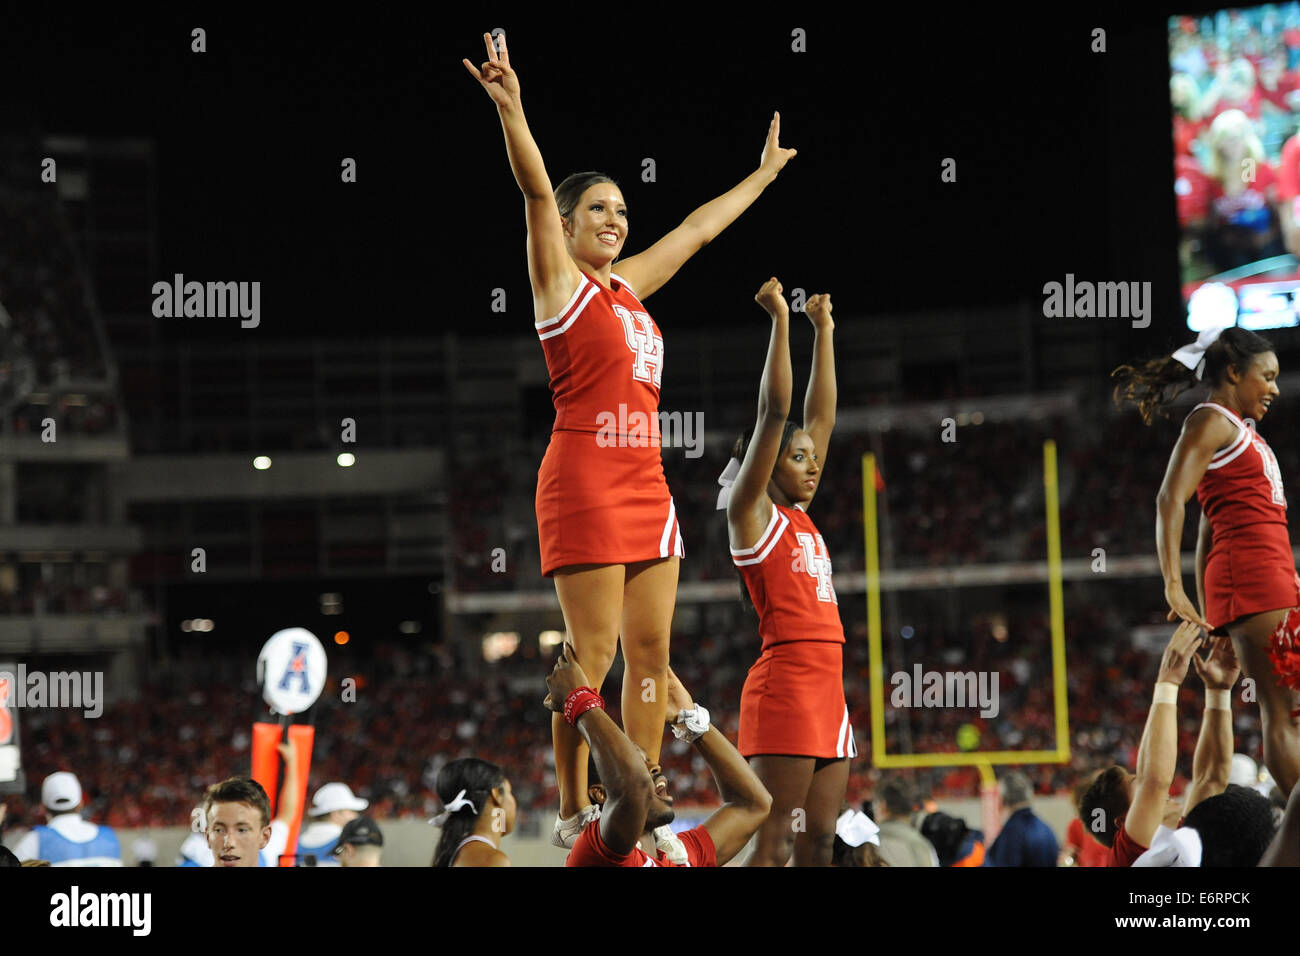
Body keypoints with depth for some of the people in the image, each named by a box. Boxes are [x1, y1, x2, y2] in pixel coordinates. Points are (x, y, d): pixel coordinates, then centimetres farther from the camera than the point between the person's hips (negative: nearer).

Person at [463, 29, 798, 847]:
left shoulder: (629, 285, 19)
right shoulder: (559, 279, 1)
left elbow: (700, 229, 32)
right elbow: (538, 193, -14)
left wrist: (763, 175, 44)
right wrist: (511, 109, -28)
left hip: (646, 482, 7)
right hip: (585, 480, -7)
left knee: (651, 650, 4)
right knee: (595, 651, -9)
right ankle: (575, 812, -6)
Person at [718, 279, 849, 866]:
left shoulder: (800, 518, 19)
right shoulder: (750, 511, -1)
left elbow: (820, 419, 24)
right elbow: (773, 414, -7)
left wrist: (824, 330, 25)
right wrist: (781, 320, -6)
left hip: (827, 690, 8)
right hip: (784, 683, -8)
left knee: (818, 848, 4)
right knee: (775, 845, -11)